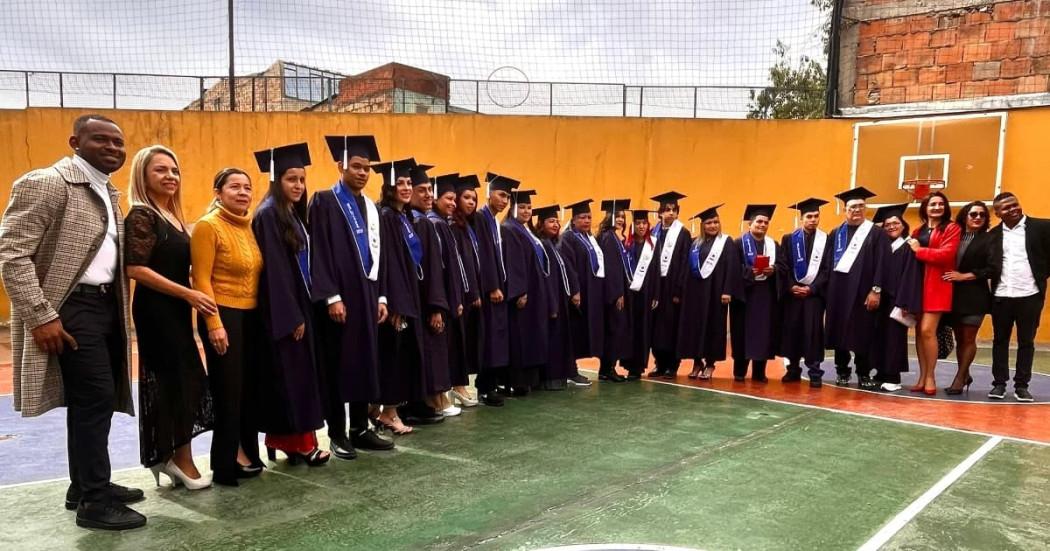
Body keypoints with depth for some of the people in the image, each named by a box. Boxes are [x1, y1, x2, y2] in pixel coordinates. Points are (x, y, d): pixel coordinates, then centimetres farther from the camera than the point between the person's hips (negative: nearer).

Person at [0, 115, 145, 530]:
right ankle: (94, 501, 5)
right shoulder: (46, 183, -13)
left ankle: (84, 486, 29)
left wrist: (120, 304, 12)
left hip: (105, 303, 9)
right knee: (95, 398, -7)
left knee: (90, 399, 16)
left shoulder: (107, 190, 14)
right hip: (73, 307, -9)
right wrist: (41, 317, -22)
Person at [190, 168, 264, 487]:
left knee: (250, 387, 12)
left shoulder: (249, 226, 10)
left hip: (251, 316, 7)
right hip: (223, 316, -7)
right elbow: (201, 279, -15)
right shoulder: (208, 226, -10)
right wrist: (214, 324, -21)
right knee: (228, 391, 0)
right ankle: (226, 462, 13)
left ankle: (246, 453, 25)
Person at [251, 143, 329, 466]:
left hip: (298, 303, 9)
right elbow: (274, 270, -18)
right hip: (282, 311, -9)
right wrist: (292, 316, -20)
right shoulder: (269, 214, -13)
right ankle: (295, 440, 4)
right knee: (289, 374, -3)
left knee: (300, 372, 11)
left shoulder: (294, 213, 14)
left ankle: (288, 438, 18)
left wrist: (302, 310, 14)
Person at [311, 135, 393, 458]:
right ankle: (337, 434, 10)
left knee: (365, 363, 10)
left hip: (366, 295, 7)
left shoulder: (370, 207, 15)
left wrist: (380, 297, 10)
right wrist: (331, 297, -18)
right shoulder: (324, 201, -6)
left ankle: (360, 429, 19)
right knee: (337, 367, 0)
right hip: (338, 297, -7)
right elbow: (319, 253, -12)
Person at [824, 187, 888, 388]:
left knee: (863, 333, 1)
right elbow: (828, 264, 9)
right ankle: (842, 372, 16)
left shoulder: (876, 234, 1)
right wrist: (827, 290, 2)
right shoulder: (835, 234, 11)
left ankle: (864, 374, 12)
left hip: (862, 292, -3)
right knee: (840, 333, 5)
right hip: (838, 291, 3)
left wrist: (876, 290, -13)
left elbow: (881, 264, -5)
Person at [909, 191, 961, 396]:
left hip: (937, 284, -5)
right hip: (918, 283, 5)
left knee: (927, 330, -13)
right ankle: (922, 377, 8)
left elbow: (946, 254, -15)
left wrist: (919, 250, -8)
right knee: (919, 331, 3)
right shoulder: (918, 231, 16)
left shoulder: (951, 229, -2)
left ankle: (930, 377, -1)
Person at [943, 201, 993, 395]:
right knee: (959, 338, 11)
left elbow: (991, 269, -10)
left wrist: (964, 276, -14)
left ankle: (959, 379, 8)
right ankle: (964, 375, 26)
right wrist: (953, 276, -7)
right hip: (954, 295, 4)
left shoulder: (988, 240, -3)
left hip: (975, 296, -4)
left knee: (968, 338, 0)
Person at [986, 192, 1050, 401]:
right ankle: (999, 383, 16)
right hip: (1001, 296, 2)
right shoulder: (994, 234, 8)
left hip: (1030, 295, -2)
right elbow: (988, 263, 9)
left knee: (1026, 342, 6)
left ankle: (1021, 385, 13)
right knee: (1000, 341, 8)